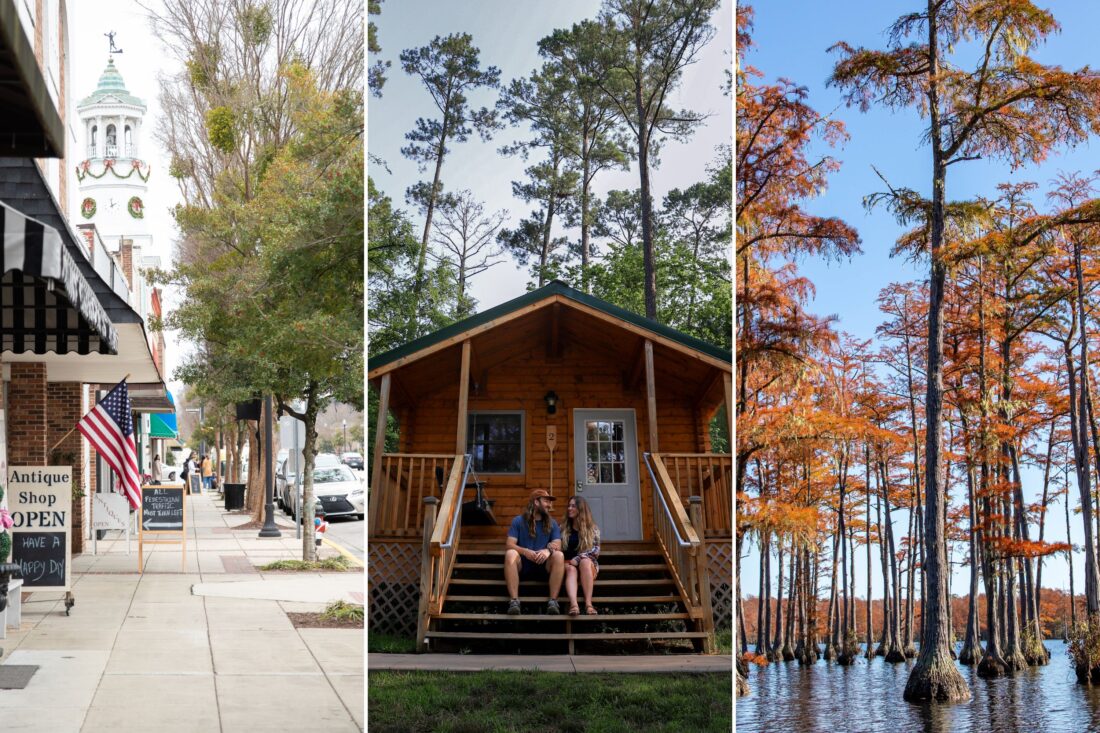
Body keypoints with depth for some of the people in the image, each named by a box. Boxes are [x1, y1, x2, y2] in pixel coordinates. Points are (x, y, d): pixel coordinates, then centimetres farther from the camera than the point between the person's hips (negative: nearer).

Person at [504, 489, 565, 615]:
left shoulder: (552, 524, 10)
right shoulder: (518, 521, 3)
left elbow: (558, 546, -3)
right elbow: (509, 545, -7)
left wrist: (549, 550, -29)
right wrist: (525, 551, -28)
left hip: (544, 566, 1)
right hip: (522, 565, -1)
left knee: (559, 555, -28)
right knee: (510, 554, -32)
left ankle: (553, 601, -35)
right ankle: (514, 600, -40)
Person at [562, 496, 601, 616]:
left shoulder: (593, 529, 7)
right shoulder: (563, 528, 14)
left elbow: (596, 550, -5)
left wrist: (578, 559, -17)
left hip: (589, 564, -1)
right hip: (569, 563, 1)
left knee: (584, 561, -37)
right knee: (571, 569, -35)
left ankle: (588, 603, -46)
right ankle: (573, 604, -63)